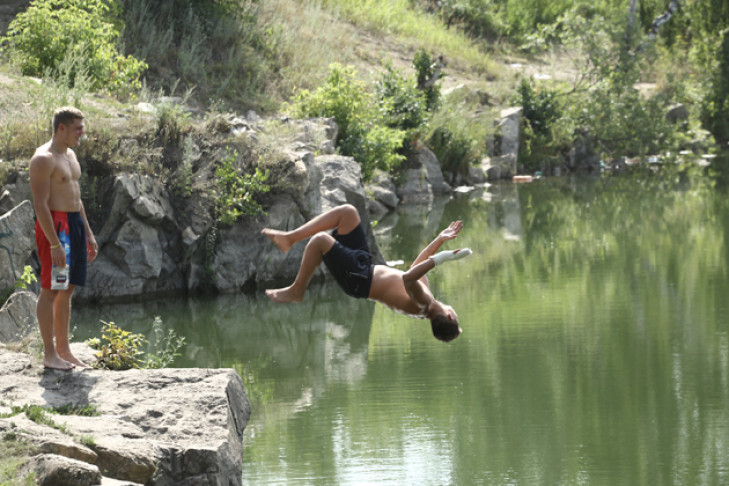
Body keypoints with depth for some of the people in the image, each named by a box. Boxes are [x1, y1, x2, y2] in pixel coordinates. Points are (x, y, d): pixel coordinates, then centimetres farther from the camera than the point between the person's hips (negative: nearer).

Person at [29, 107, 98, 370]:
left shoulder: (70, 155, 16)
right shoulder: (44, 159, -13)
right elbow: (40, 204, -19)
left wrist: (88, 234, 22)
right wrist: (54, 244, -24)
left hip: (74, 223, 9)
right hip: (54, 225, -9)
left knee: (67, 290, 11)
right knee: (50, 291, -5)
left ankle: (64, 350, 17)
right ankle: (49, 354, -3)